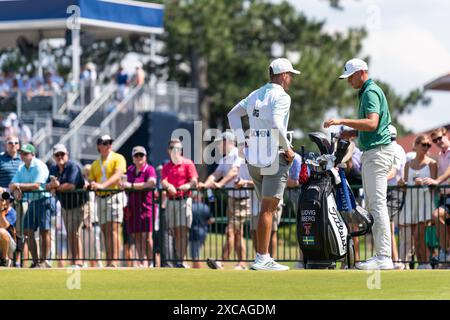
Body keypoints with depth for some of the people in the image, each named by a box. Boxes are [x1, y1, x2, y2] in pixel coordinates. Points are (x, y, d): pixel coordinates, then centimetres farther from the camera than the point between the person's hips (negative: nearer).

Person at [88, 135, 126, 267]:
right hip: (100, 198, 6)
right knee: (105, 231, 4)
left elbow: (117, 176, -15)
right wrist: (91, 185, -6)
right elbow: (92, 181, 18)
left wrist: (102, 185, -27)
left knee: (113, 230, -15)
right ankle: (108, 262, 5)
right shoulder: (95, 164, 20)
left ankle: (114, 262, -21)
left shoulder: (118, 158, 1)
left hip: (114, 196, -6)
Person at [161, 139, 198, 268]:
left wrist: (180, 189, -20)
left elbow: (194, 182, -4)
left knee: (183, 230, -11)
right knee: (174, 232, 4)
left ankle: (181, 261, -16)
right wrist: (169, 186, -23)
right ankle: (177, 259, 7)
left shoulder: (188, 164, 4)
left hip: (184, 200, -4)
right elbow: (163, 182, 1)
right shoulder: (166, 167, 15)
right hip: (171, 201, 4)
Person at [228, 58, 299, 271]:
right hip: (274, 156, -8)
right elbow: (276, 124, -22)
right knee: (268, 209, -9)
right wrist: (288, 149, -11)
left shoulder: (256, 95, 16)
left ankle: (263, 256, 13)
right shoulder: (281, 96, -8)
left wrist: (241, 142, 16)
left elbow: (233, 114, 20)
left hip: (254, 157, 8)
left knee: (267, 208, 15)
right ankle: (262, 259, -12)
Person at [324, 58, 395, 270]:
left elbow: (372, 123, -26)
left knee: (377, 204, -13)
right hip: (371, 152, 11)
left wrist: (342, 121, -29)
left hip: (377, 151, -11)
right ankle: (380, 255, 11)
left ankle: (384, 257, -17)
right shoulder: (367, 92, 21)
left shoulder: (371, 92, -12)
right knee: (371, 205, 11)